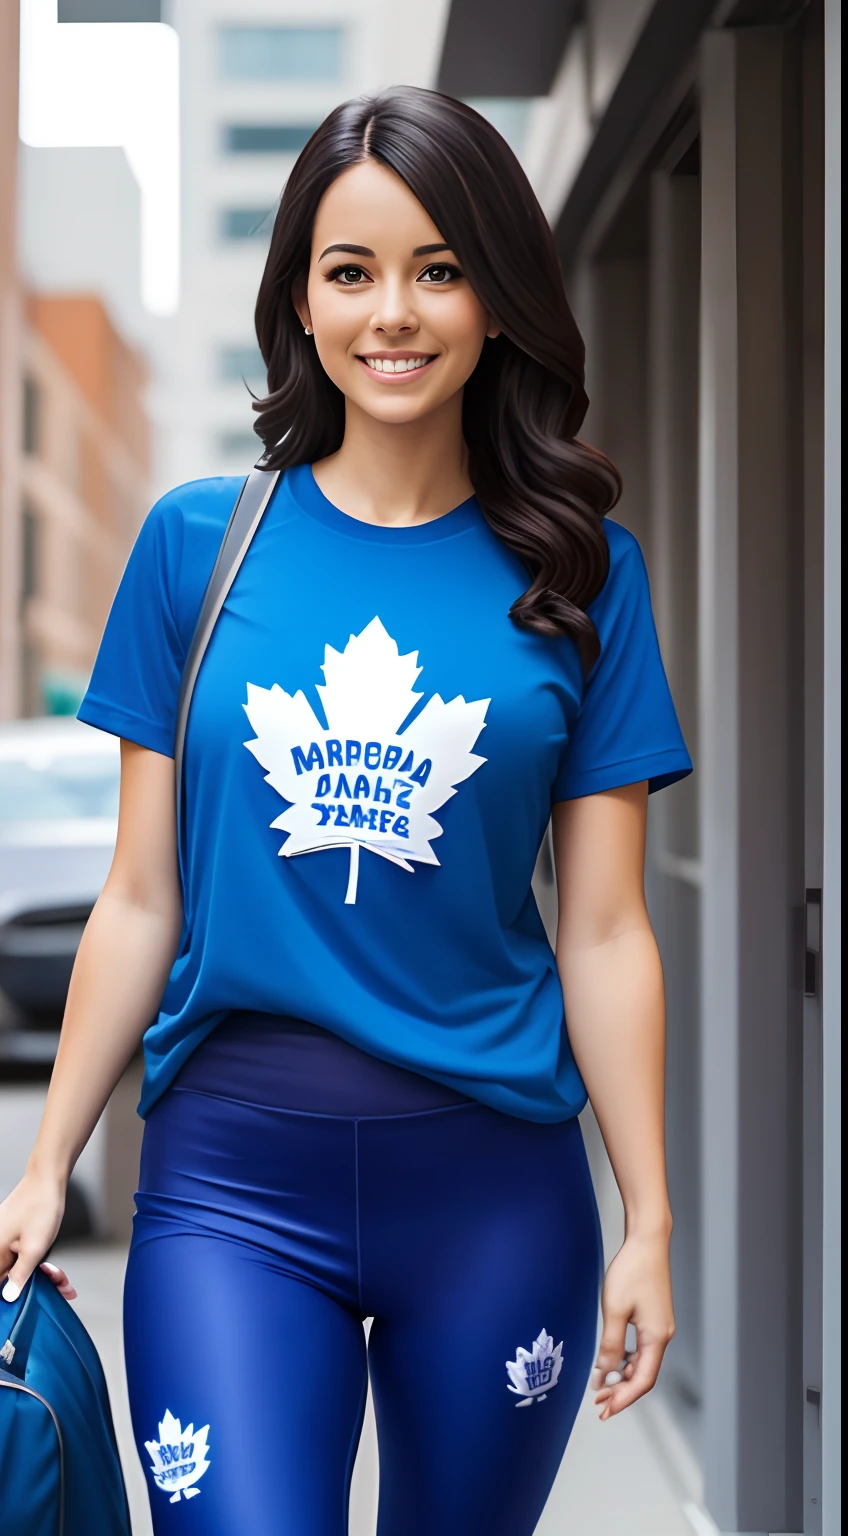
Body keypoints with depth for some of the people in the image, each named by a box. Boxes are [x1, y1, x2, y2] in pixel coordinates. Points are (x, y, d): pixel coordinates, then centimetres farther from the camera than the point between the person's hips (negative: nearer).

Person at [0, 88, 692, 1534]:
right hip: (231, 1174, -1)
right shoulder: (195, 543, 2)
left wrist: (649, 1222, 0)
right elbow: (141, 904, 4)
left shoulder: (579, 572, 2)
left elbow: (602, 932, 2)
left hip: (495, 1180, 1)